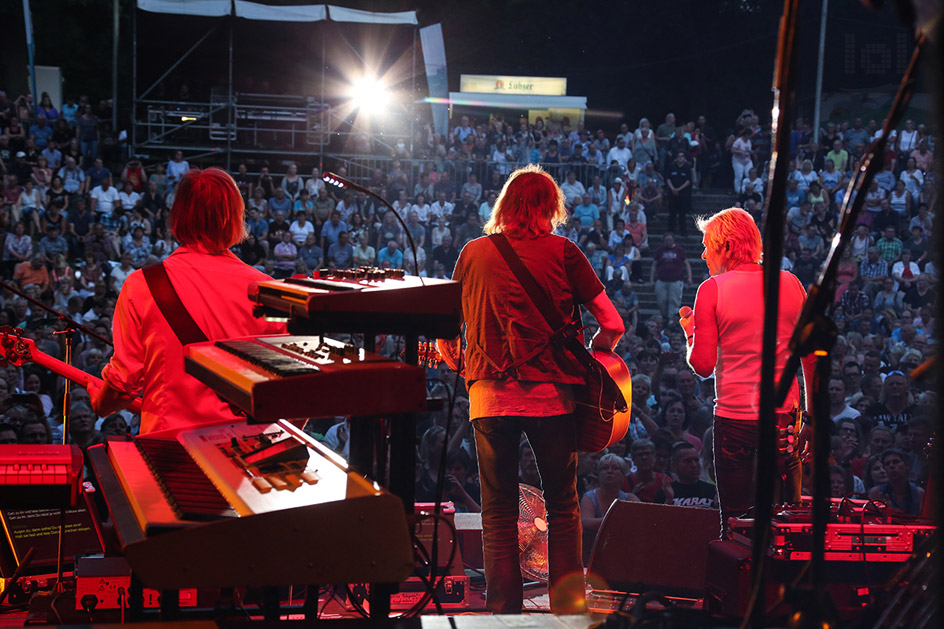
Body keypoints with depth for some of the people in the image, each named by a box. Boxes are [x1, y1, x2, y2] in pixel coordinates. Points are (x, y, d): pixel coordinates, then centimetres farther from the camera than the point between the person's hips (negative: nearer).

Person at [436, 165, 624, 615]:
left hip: (489, 395, 1)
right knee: (562, 507, 11)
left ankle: (505, 612, 6)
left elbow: (444, 332, 14)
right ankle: (568, 609, 10)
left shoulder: (473, 254, 9)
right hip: (550, 393, -1)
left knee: (498, 514, 8)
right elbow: (612, 325, 0)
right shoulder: (561, 252, 2)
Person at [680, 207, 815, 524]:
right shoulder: (790, 283, 5)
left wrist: (690, 331, 10)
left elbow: (703, 365, -9)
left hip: (735, 417, -3)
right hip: (784, 415, 3)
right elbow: (812, 356, 8)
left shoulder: (712, 288, -7)